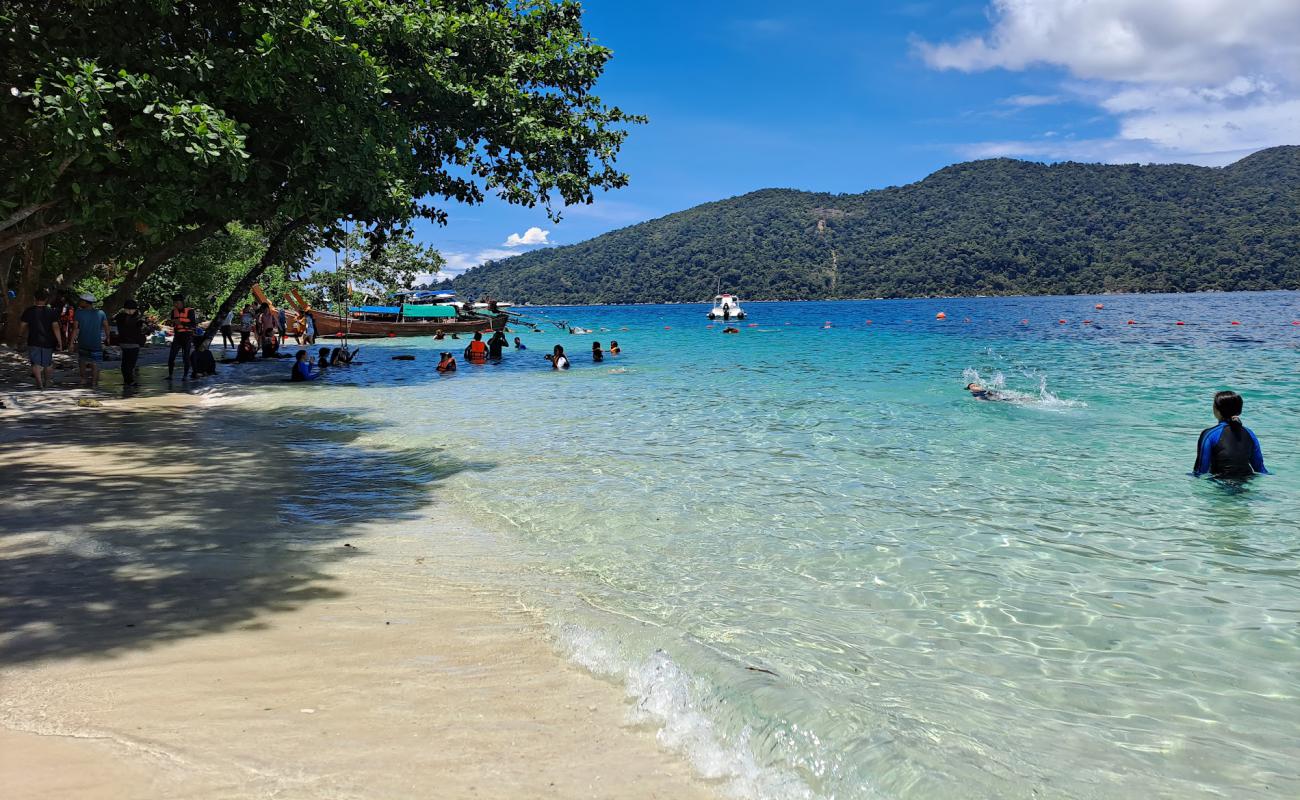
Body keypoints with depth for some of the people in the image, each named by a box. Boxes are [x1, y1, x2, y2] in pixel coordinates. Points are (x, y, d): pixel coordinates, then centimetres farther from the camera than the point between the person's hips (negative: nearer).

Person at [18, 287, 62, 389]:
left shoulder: (29, 311, -4)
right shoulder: (52, 312, -5)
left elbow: (23, 326, 1)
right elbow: (56, 327, -11)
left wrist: (20, 334, 24)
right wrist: (60, 342, -9)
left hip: (34, 342, -1)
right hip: (48, 342, 1)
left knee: (36, 363, 1)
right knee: (48, 363, 16)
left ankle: (39, 382, -12)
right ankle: (47, 382, 27)